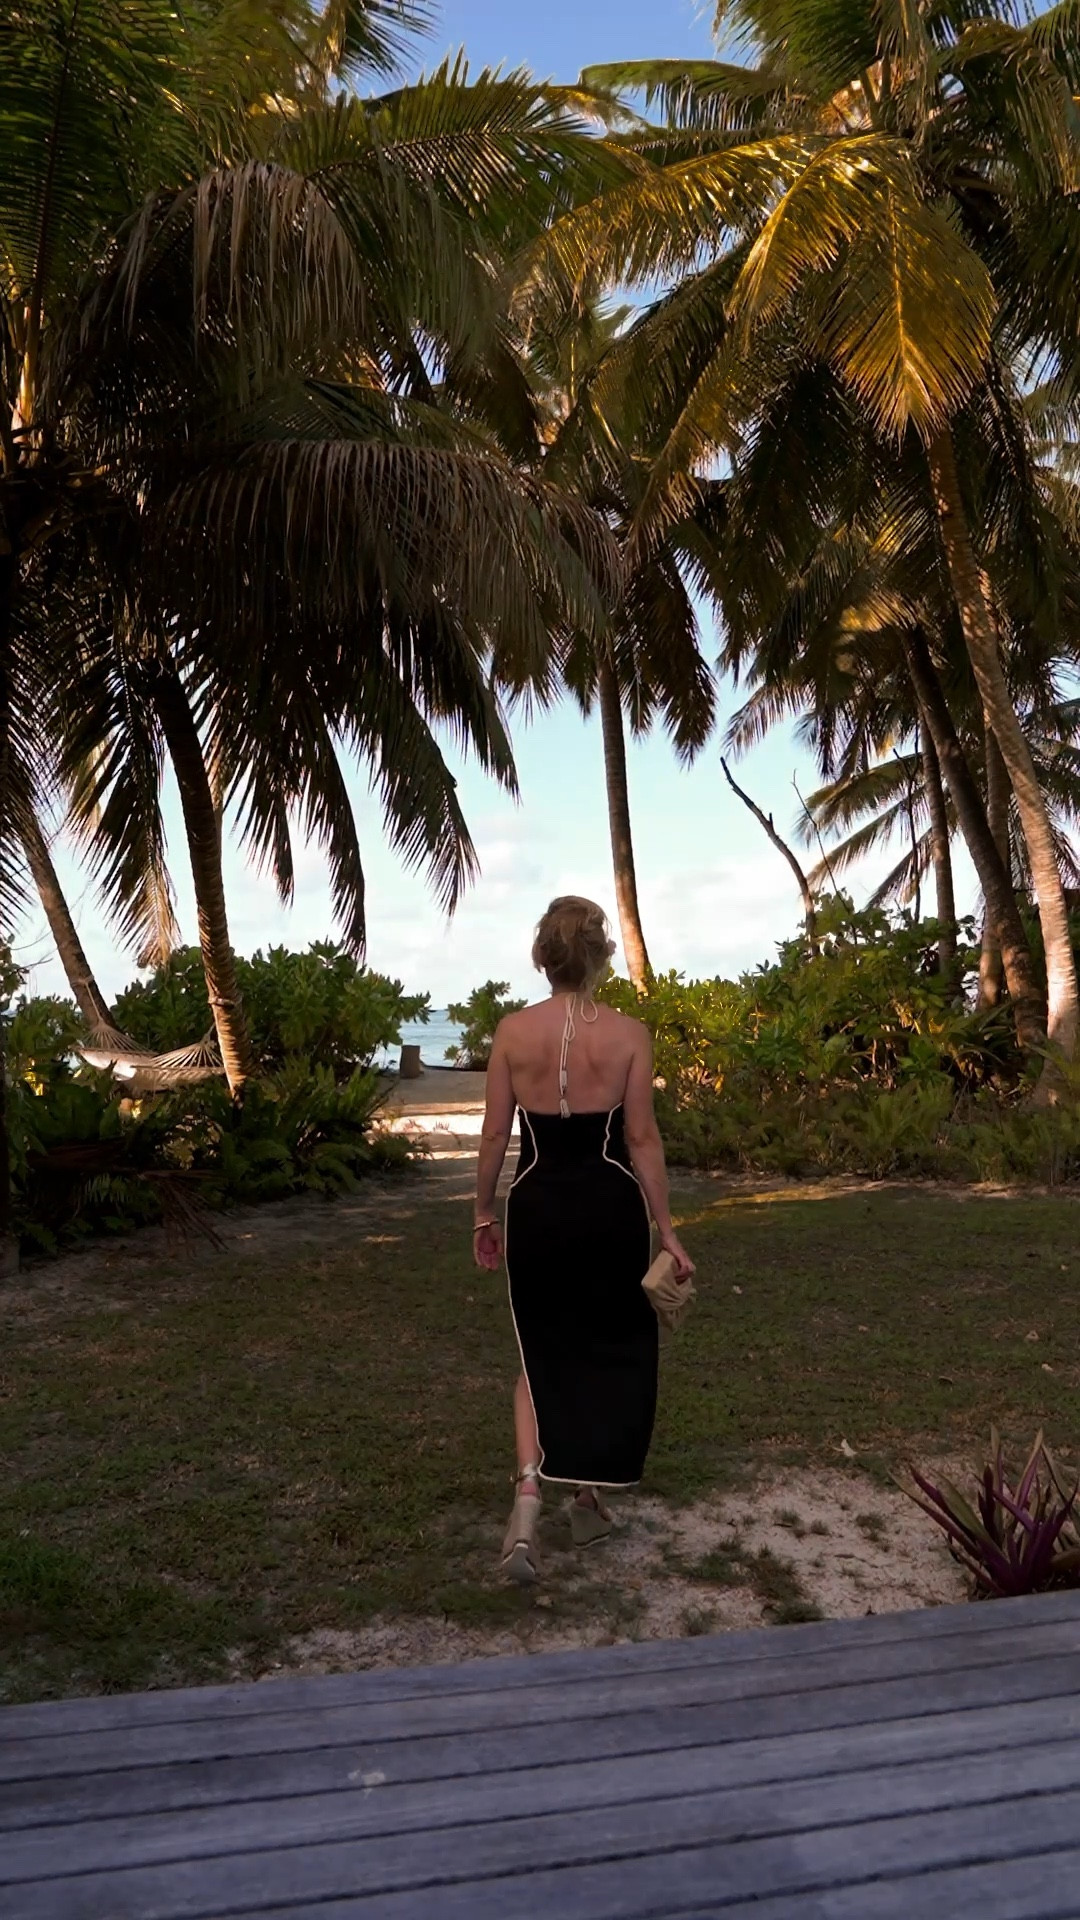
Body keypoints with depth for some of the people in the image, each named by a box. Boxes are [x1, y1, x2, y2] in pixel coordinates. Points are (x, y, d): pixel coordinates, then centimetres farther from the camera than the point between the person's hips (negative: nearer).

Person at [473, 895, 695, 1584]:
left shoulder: (513, 1031, -5)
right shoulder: (628, 1033, -8)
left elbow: (494, 1134, -1)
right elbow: (643, 1139, -7)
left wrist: (484, 1214, 12)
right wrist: (666, 1229, 1)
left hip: (538, 1205, 1)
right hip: (610, 1205, -1)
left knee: (542, 1354, 15)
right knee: (612, 1348, 19)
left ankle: (528, 1500, -4)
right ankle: (592, 1498, 30)